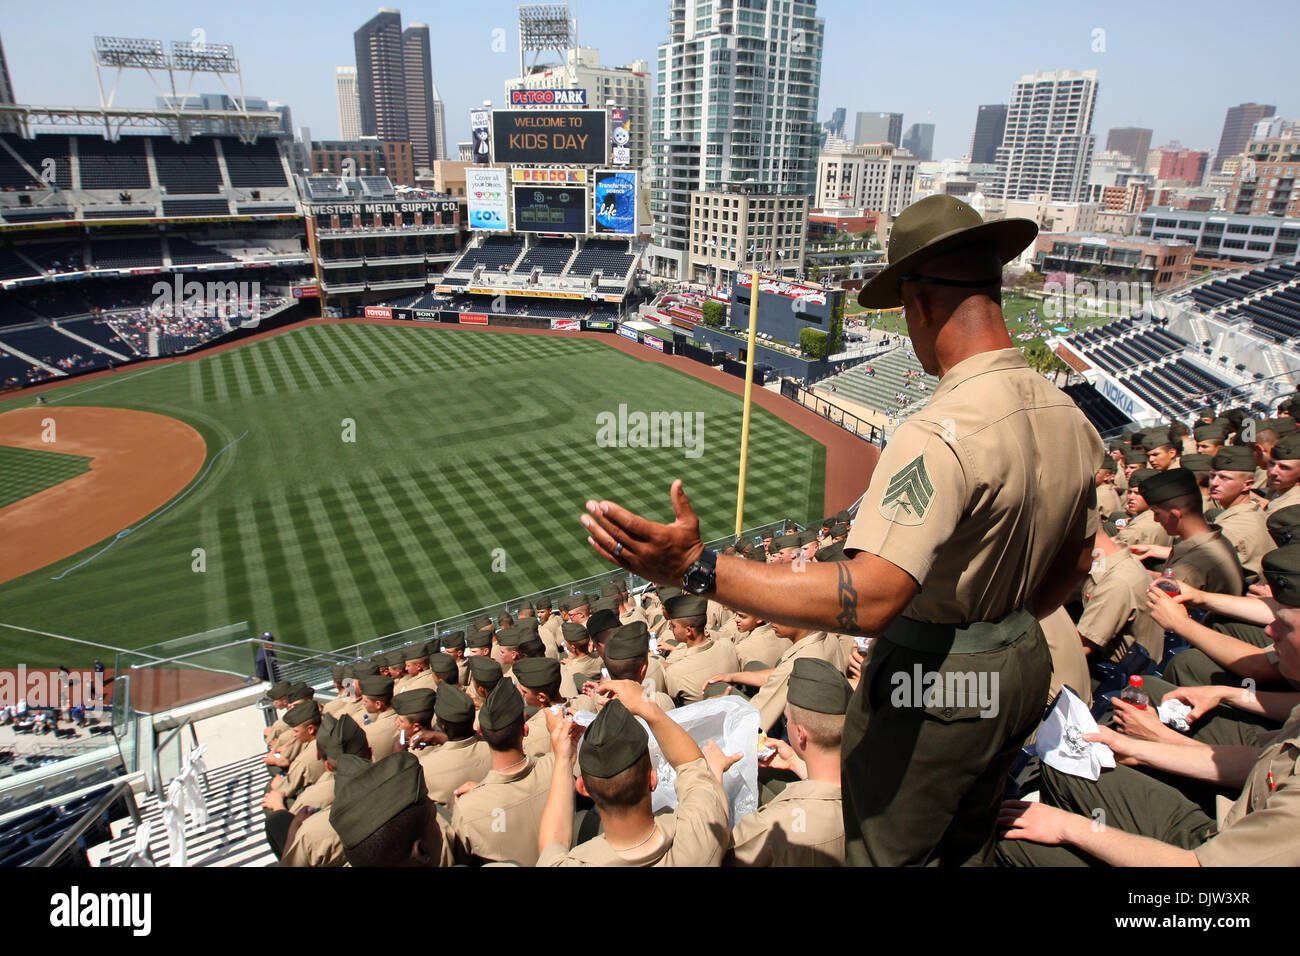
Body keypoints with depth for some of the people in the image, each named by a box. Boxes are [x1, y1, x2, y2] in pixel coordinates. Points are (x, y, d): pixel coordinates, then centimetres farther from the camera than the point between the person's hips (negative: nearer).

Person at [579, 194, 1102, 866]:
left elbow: (870, 597, -39)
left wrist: (697, 569, -41)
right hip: (1024, 671, 9)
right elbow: (1076, 563, 9)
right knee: (967, 848, 30)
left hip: (932, 683, -8)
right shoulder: (1068, 416, -2)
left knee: (886, 854, 17)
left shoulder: (944, 433, -32)